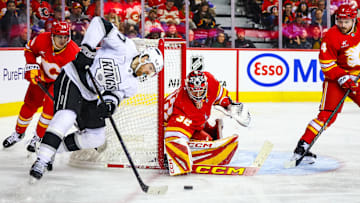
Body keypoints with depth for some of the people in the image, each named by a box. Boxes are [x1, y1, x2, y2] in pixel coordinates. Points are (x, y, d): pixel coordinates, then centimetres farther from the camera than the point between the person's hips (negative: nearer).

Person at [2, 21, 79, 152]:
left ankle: (38, 138, 1)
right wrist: (32, 67, -13)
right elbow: (29, 50, -2)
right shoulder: (43, 39, -24)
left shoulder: (74, 52, -32)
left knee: (50, 106, -19)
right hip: (42, 75, 3)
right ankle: (18, 133, 29)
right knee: (30, 104, 6)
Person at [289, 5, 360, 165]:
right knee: (328, 113, -15)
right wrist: (343, 78, -23)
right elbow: (326, 63, -16)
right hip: (336, 78, -5)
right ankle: (302, 146, -15)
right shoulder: (331, 36, -18)